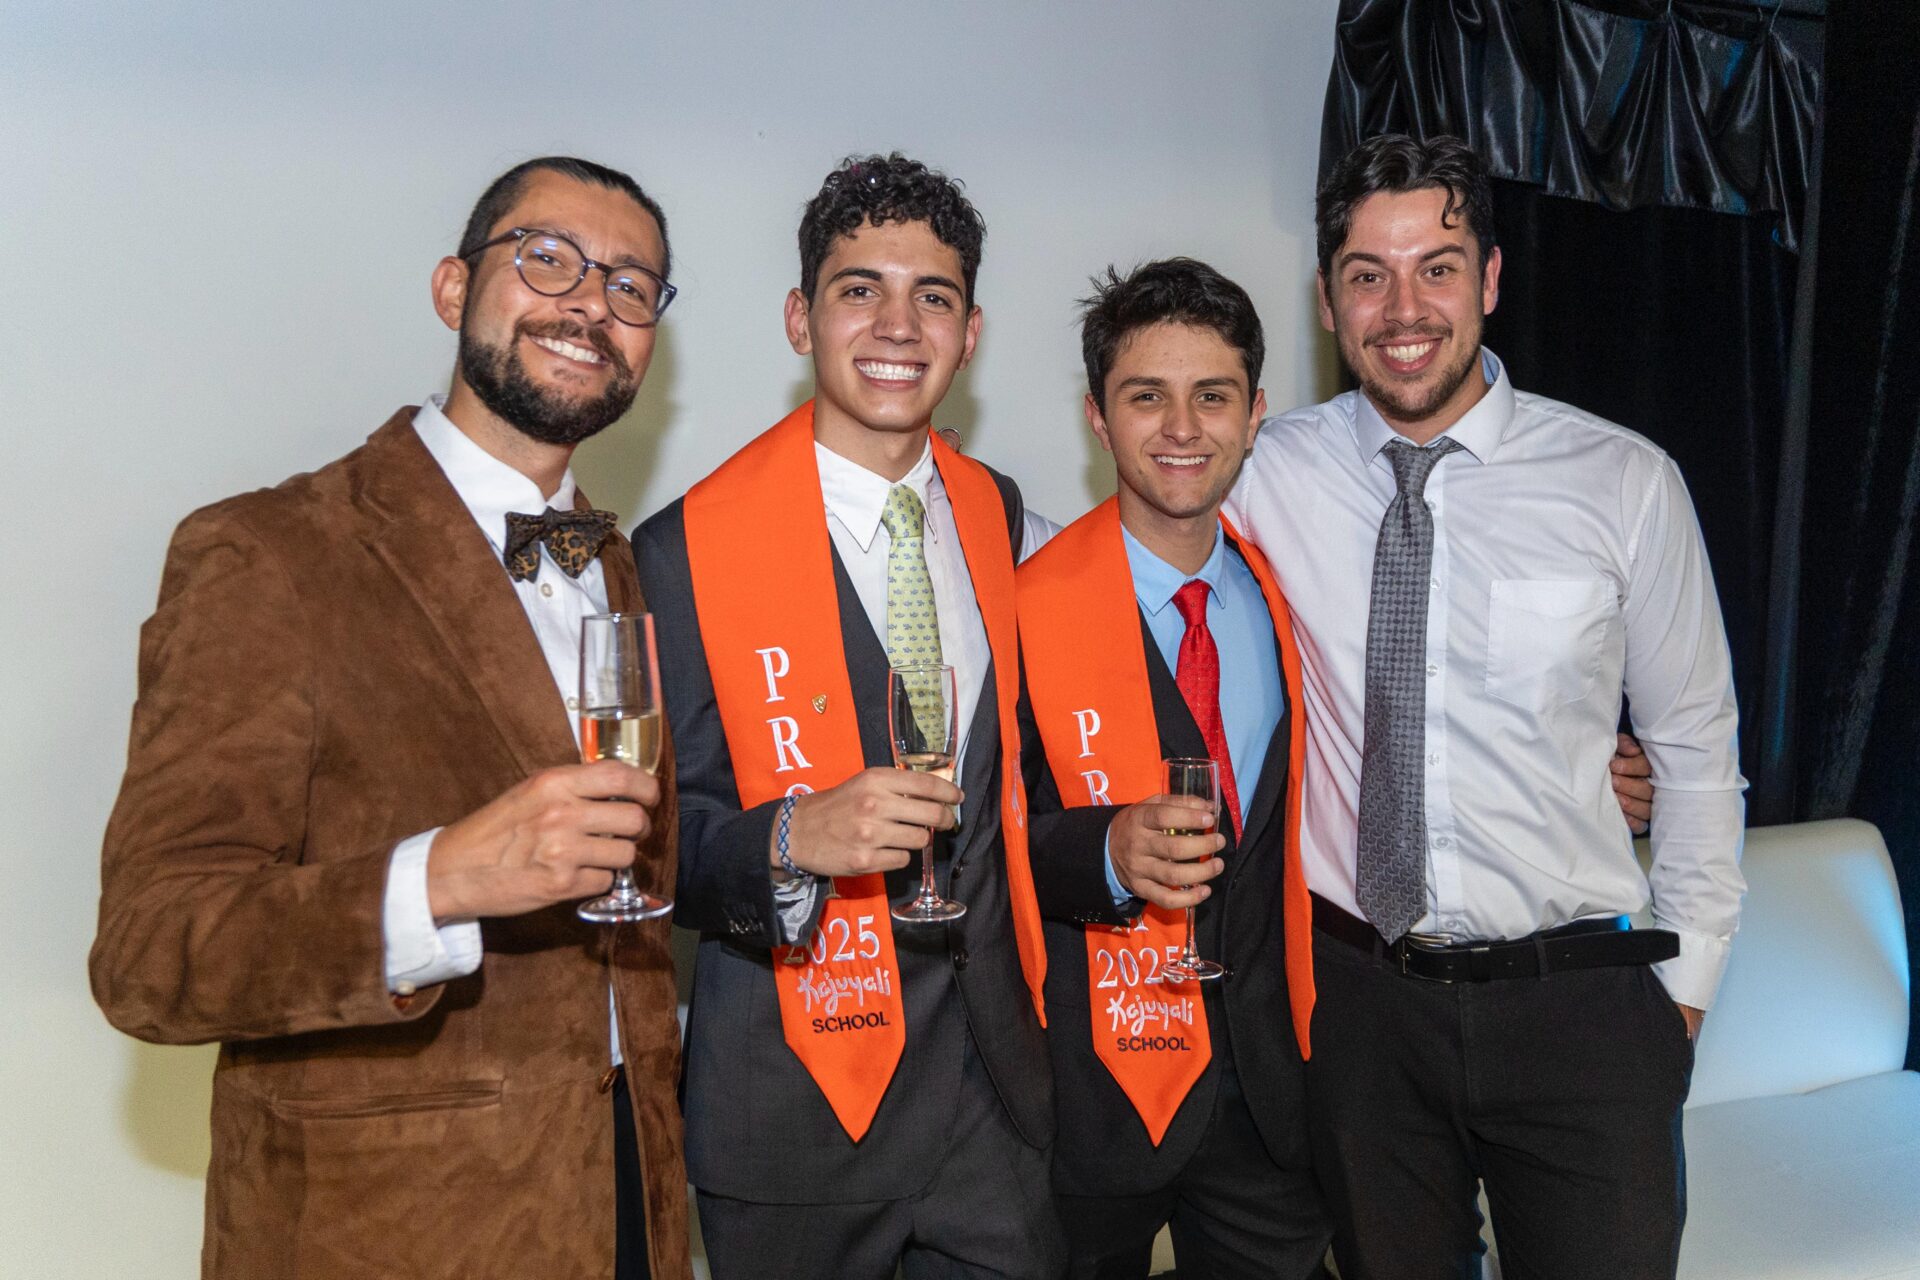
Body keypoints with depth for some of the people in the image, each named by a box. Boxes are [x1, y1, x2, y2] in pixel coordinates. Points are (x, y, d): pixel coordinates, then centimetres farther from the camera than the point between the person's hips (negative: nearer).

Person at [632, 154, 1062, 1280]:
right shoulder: (687, 550, -14)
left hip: (996, 1071, 5)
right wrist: (792, 838, -29)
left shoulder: (993, 508, 5)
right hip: (801, 1100, -4)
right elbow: (657, 847, -10)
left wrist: (1022, 988, 13)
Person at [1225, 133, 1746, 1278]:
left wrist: (1688, 978, 6)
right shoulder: (1266, 477, -6)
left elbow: (1696, 747, 3)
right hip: (1357, 993, 1)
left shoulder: (1626, 482, -6)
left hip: (1579, 999, -1)